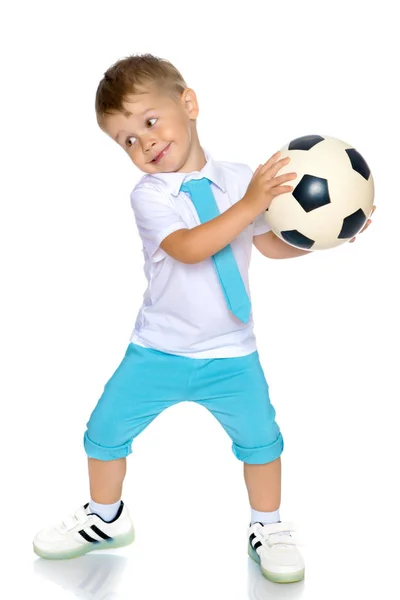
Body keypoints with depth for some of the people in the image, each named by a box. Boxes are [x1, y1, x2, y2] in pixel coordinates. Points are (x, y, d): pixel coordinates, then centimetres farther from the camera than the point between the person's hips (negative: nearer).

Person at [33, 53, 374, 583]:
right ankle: (105, 519, 33)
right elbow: (189, 249, -30)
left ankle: (268, 528, 27)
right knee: (106, 431, 6)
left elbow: (274, 244, 7)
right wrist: (250, 204, -36)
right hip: (157, 351, -1)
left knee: (260, 439, 0)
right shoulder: (149, 196, -13)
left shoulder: (240, 180, -4)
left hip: (230, 354, 1)